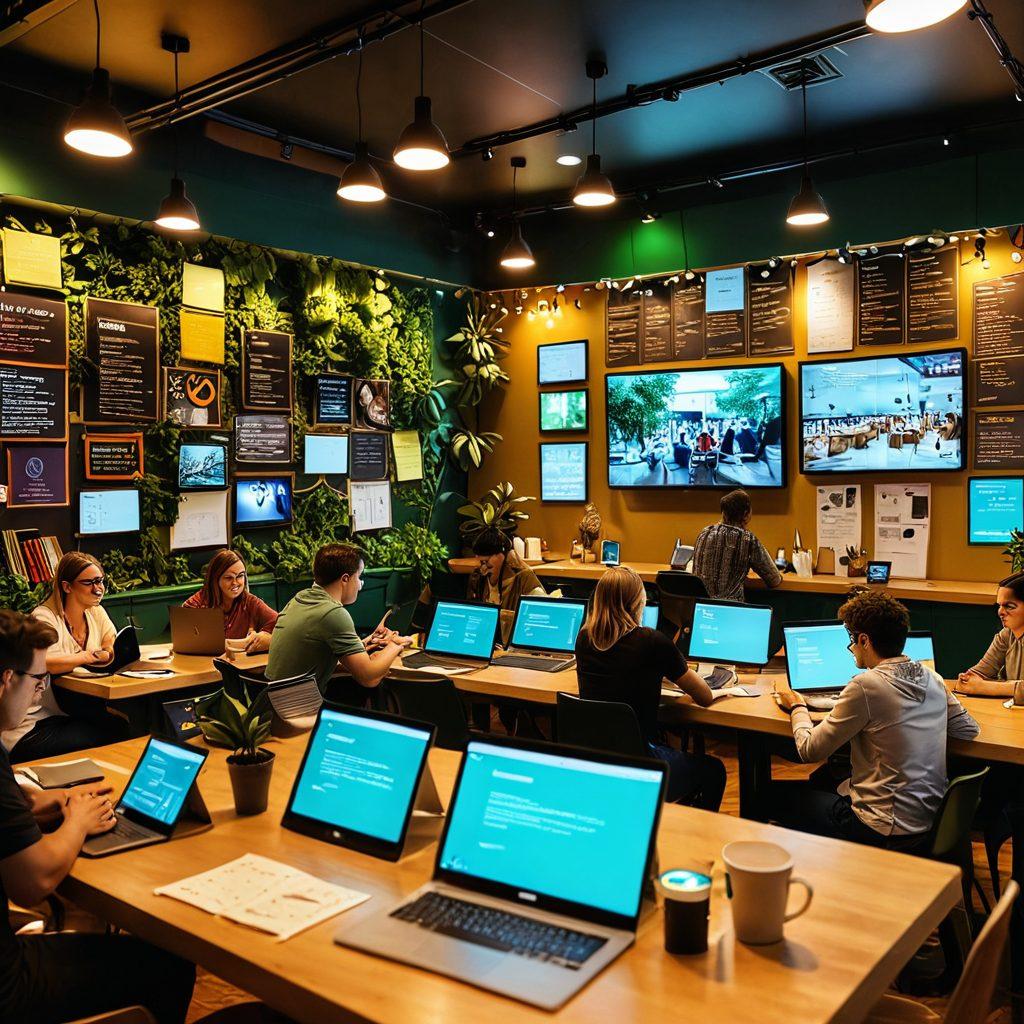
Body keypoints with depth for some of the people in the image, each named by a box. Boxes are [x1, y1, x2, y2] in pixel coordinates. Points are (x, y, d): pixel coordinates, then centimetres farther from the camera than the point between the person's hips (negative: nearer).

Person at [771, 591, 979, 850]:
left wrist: (797, 707, 7)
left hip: (886, 833, -8)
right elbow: (969, 729, 14)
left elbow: (810, 751, -11)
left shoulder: (866, 686, -20)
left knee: (774, 794, 7)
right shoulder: (932, 678, 0)